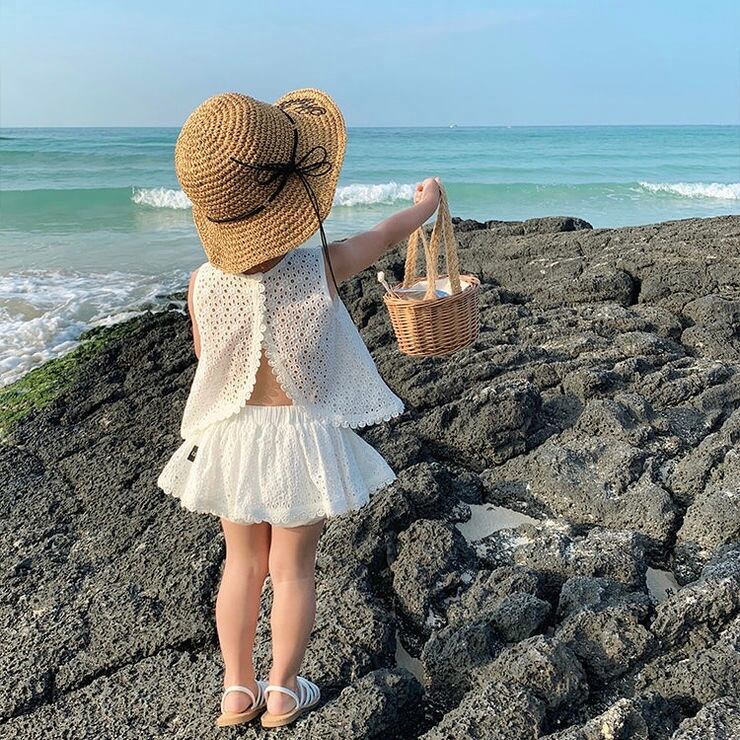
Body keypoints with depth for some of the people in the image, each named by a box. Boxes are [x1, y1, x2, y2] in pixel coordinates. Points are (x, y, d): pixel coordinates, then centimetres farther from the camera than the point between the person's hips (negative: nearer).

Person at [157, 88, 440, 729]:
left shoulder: (203, 284, -15)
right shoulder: (320, 270, -19)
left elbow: (206, 362, 1)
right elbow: (387, 235, 1)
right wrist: (427, 203, 21)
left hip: (232, 437, 2)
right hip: (302, 437, -2)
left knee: (243, 562, 19)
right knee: (292, 568, 14)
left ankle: (237, 690, 32)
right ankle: (282, 694, 29)